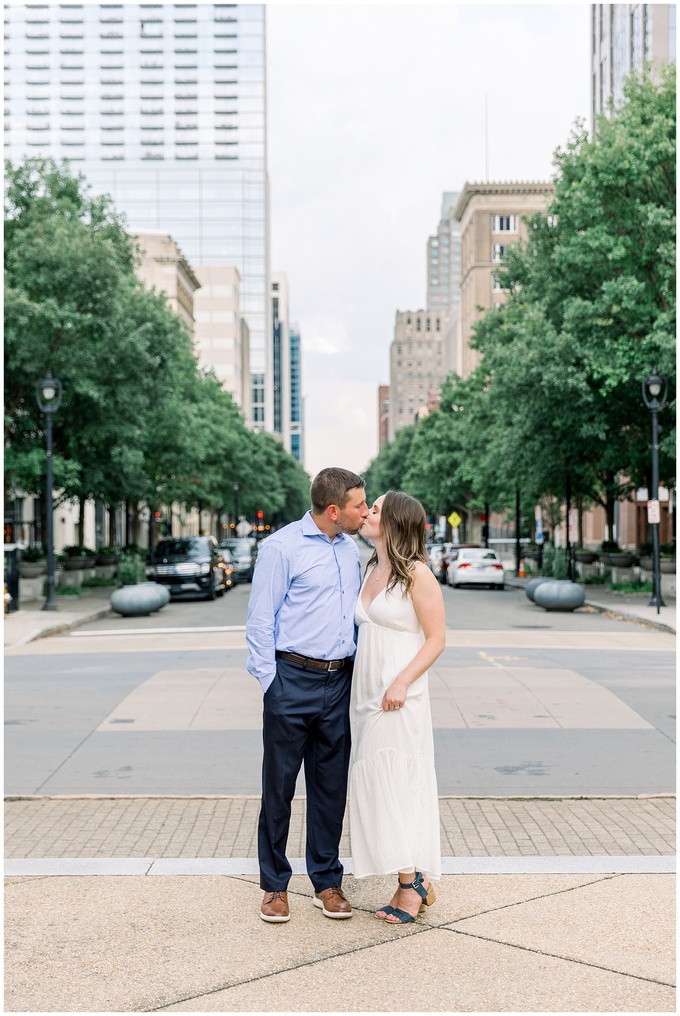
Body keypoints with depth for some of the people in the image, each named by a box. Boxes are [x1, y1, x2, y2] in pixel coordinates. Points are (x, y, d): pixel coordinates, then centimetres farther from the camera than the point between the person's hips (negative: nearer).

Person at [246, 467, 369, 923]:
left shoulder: (351, 550, 11)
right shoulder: (282, 548, -9)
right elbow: (260, 621, -8)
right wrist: (271, 684, -11)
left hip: (339, 682, 6)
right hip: (293, 682, -5)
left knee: (332, 785, 11)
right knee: (279, 785, 5)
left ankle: (327, 881, 22)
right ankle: (275, 885, 17)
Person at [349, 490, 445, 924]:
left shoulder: (417, 574, -11)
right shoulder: (372, 570, 13)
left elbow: (436, 638, -11)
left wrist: (402, 682, -20)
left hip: (399, 697, -8)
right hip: (365, 692, 8)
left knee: (398, 785, -4)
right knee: (375, 786, 9)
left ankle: (410, 883, 6)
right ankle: (419, 882, 17)